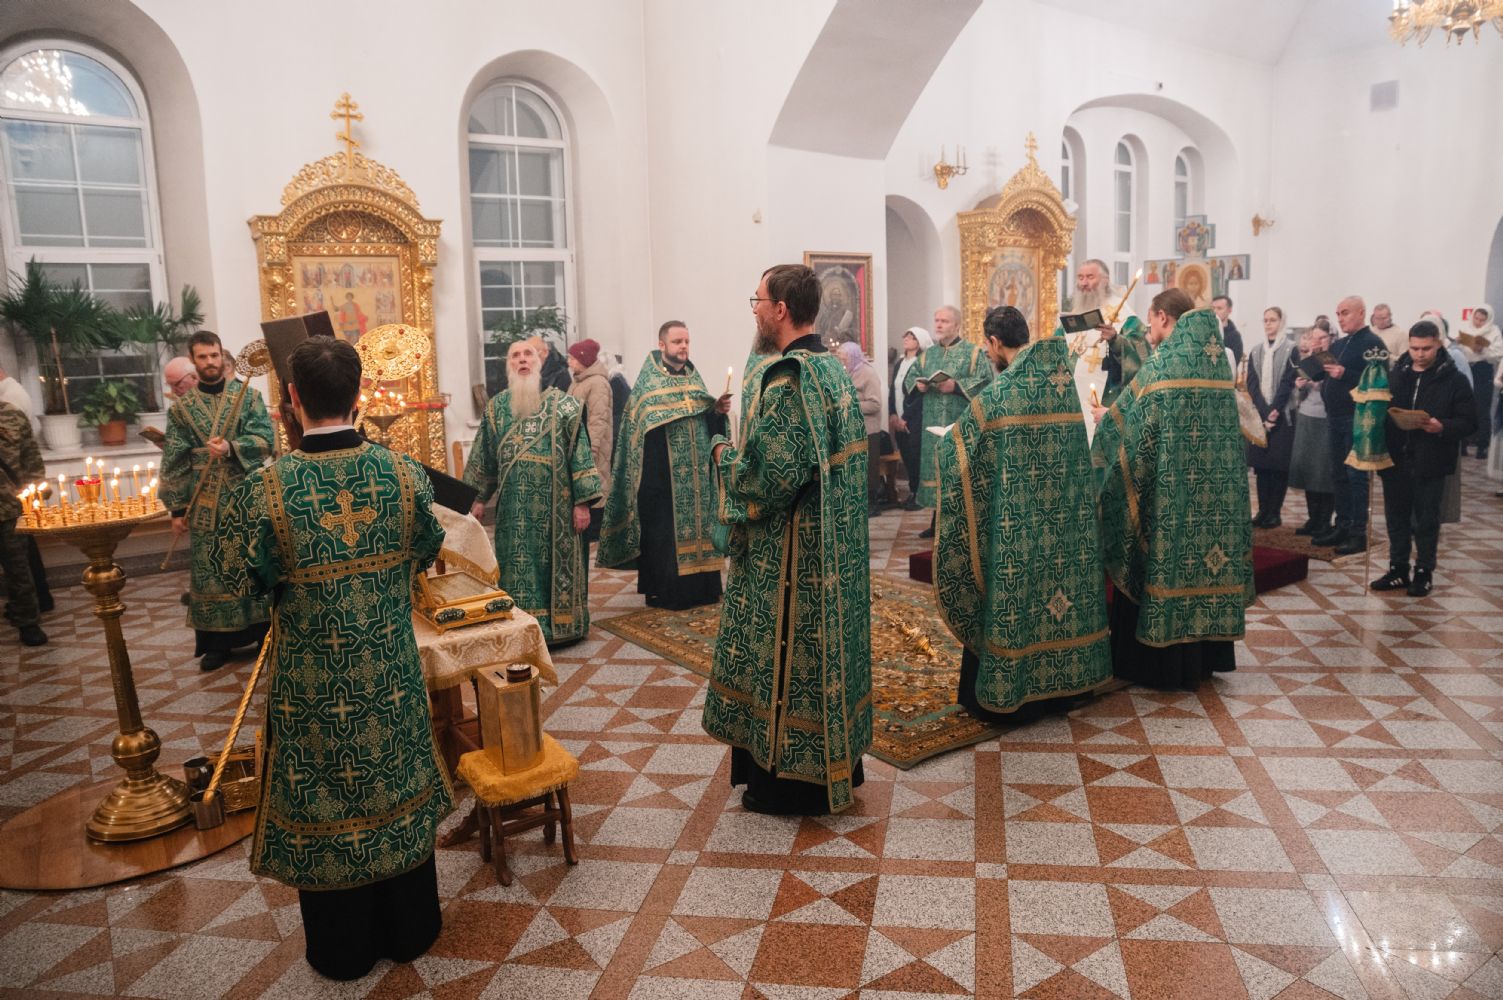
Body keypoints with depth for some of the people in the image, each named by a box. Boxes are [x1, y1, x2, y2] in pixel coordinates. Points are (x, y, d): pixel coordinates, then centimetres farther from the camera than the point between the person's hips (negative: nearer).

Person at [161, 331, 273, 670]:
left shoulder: (247, 394, 2)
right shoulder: (182, 407, 5)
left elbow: (265, 438, -6)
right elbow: (174, 461, 5)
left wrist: (231, 447, -24)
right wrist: (177, 507, 1)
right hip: (206, 502, 1)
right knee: (210, 571, 5)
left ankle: (263, 630, 16)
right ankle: (217, 640, 14)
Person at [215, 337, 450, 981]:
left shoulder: (263, 489, -20)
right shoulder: (404, 473, -13)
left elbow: (240, 579, -8)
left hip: (313, 681, -2)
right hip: (390, 672, 2)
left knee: (325, 799, 16)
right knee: (397, 790, 19)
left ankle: (344, 949, 34)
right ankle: (408, 931, 36)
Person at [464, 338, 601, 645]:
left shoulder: (563, 404, -3)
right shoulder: (496, 407, 6)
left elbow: (580, 452, -6)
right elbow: (485, 456, 13)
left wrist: (582, 502, -11)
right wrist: (478, 497, 10)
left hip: (555, 504, -3)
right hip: (514, 506, 3)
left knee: (556, 562, 4)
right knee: (517, 565, 7)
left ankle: (560, 626, 17)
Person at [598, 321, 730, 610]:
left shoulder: (693, 377, 13)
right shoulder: (649, 381, -3)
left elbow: (707, 421, 13)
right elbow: (642, 425, -10)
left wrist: (718, 410, -4)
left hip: (695, 472, 6)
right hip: (662, 472, -5)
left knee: (696, 522, 8)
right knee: (664, 529, -3)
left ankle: (698, 585, 17)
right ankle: (662, 591, 6)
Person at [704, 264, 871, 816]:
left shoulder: (786, 380, -21)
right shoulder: (832, 367, 8)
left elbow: (770, 475, -26)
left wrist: (725, 455, -8)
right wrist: (745, 448, 15)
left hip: (791, 550, -9)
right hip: (834, 545, 10)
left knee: (787, 652, 4)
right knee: (826, 645, 18)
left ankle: (791, 778, 18)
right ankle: (838, 762, 31)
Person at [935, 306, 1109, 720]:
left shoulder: (1000, 392, -16)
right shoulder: (1063, 383, 4)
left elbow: (953, 446, -12)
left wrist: (950, 441, 11)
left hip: (1015, 526, -6)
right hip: (1064, 519, 6)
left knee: (1011, 594, 3)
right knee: (1056, 575, 17)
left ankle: (998, 693, 14)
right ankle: (1062, 679, 29)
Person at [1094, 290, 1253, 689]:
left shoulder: (1162, 362, -12)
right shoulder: (1218, 358, 10)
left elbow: (1127, 420, -9)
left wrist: (1103, 419, 13)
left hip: (1170, 488, -7)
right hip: (1214, 487, 7)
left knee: (1165, 564, 2)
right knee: (1203, 559, 14)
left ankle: (1161, 663, 9)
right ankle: (1204, 655, 24)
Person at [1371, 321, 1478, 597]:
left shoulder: (1454, 380, -4)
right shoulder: (1395, 375, 6)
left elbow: (1469, 423, -5)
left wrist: (1442, 428, -23)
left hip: (1430, 464, -3)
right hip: (1395, 460, 3)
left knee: (1426, 520, 6)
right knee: (1396, 517, 11)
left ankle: (1424, 572, 18)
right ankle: (1398, 570, 22)